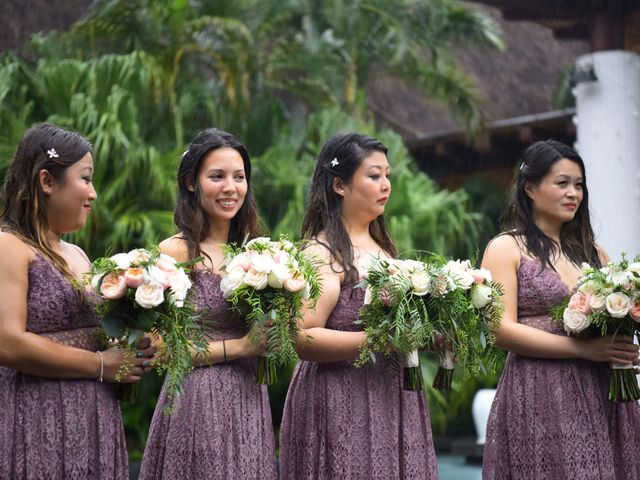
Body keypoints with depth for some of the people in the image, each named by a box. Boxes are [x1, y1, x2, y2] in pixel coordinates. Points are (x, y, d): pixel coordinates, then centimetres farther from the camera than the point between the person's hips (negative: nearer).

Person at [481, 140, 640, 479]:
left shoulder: (593, 252, 17)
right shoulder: (506, 248, 1)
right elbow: (501, 330, -10)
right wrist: (584, 349, -16)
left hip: (601, 396, 5)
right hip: (539, 398, -5)